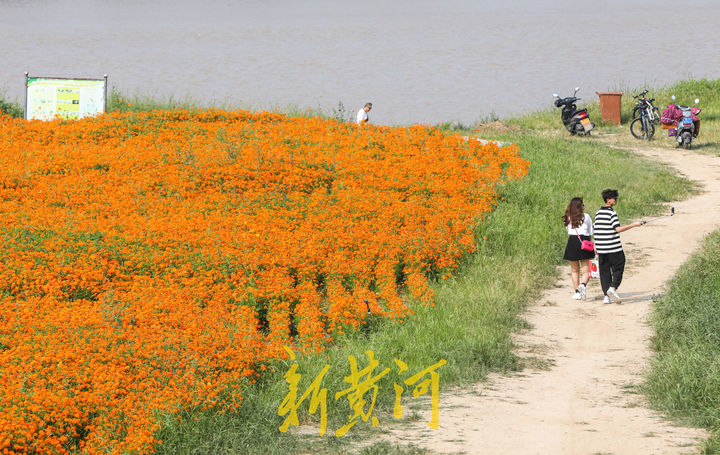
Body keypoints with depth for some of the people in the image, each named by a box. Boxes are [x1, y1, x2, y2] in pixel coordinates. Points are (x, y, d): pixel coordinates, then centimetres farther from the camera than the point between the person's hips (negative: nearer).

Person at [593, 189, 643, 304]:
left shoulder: (598, 213, 11)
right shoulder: (612, 213, -11)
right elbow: (618, 229, -19)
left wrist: (596, 247, 20)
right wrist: (634, 225, -13)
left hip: (601, 249, 7)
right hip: (613, 247, -6)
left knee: (604, 272, 8)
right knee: (618, 269, 3)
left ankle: (607, 296, 5)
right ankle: (612, 288, -16)